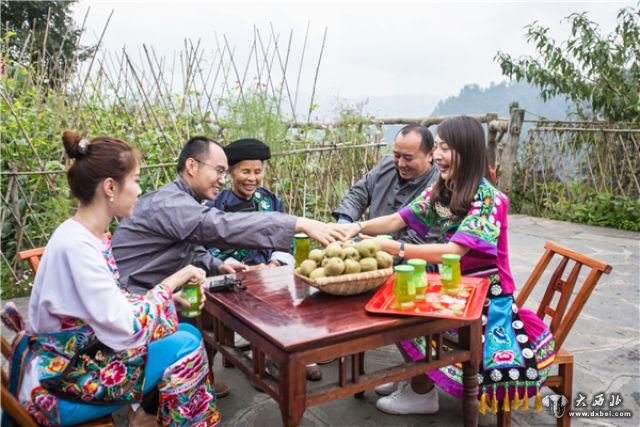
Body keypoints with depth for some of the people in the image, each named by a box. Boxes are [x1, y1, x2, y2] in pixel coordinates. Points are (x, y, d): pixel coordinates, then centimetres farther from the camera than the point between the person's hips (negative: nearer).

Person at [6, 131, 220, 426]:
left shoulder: (89, 236, 1)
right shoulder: (76, 245, -27)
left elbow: (113, 306, 5)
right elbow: (123, 329, -26)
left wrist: (172, 295, -6)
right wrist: (173, 281, -15)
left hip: (81, 357, 9)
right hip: (57, 385, -9)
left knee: (188, 333, 2)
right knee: (185, 346, -12)